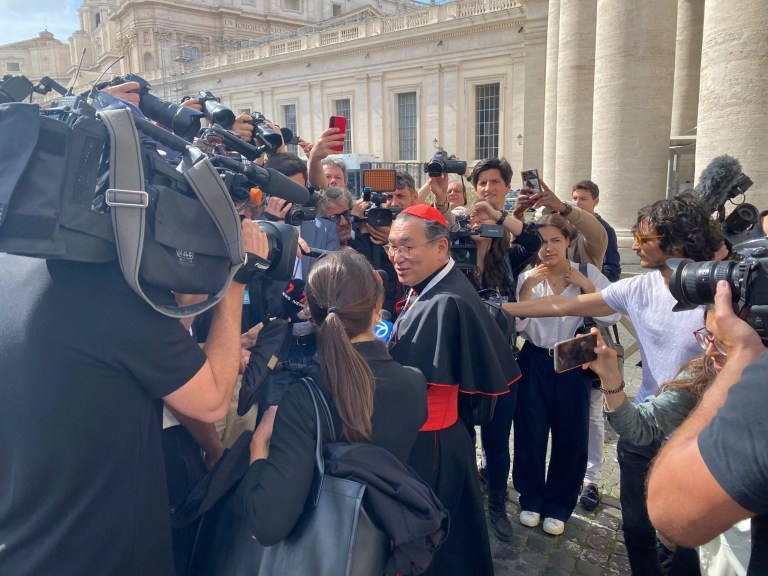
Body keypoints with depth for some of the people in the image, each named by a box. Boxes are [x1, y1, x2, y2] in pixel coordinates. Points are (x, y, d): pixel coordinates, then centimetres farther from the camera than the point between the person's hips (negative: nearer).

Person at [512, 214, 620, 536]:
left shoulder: (587, 273, -3)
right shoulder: (527, 277, -3)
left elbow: (612, 317, -8)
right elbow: (517, 326, -10)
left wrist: (587, 287, -17)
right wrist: (526, 288, -19)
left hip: (573, 364, 0)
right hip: (535, 363, 0)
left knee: (571, 437, 9)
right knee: (530, 434, 7)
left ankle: (558, 506, 29)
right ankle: (531, 500, 30)